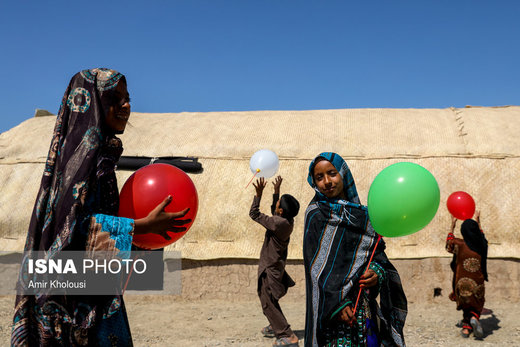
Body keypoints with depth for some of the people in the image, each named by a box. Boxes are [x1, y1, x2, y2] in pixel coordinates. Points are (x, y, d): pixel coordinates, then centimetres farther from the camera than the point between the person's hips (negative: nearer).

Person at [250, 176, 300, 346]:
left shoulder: (278, 223, -28)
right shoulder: (288, 221, -3)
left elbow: (254, 214, -20)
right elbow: (274, 212, 19)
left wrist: (259, 193, -16)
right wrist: (276, 191, 14)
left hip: (270, 269, -9)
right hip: (275, 266, 9)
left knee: (268, 303, -4)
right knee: (268, 299, 25)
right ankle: (276, 327, 38)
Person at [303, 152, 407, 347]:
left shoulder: (363, 214, 11)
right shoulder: (316, 213, -2)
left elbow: (378, 253, 11)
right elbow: (316, 265, -8)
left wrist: (378, 273, -11)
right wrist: (335, 303, -17)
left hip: (364, 303, 4)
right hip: (330, 303, -4)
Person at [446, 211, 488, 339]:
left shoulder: (460, 244, -13)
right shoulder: (482, 245, -5)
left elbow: (448, 243, 11)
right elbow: (481, 236, 20)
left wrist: (452, 226, 18)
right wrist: (478, 222, 33)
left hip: (462, 282, -1)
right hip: (477, 283, 1)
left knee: (466, 305, 19)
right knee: (476, 305, 16)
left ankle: (466, 328, 7)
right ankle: (474, 318, -14)